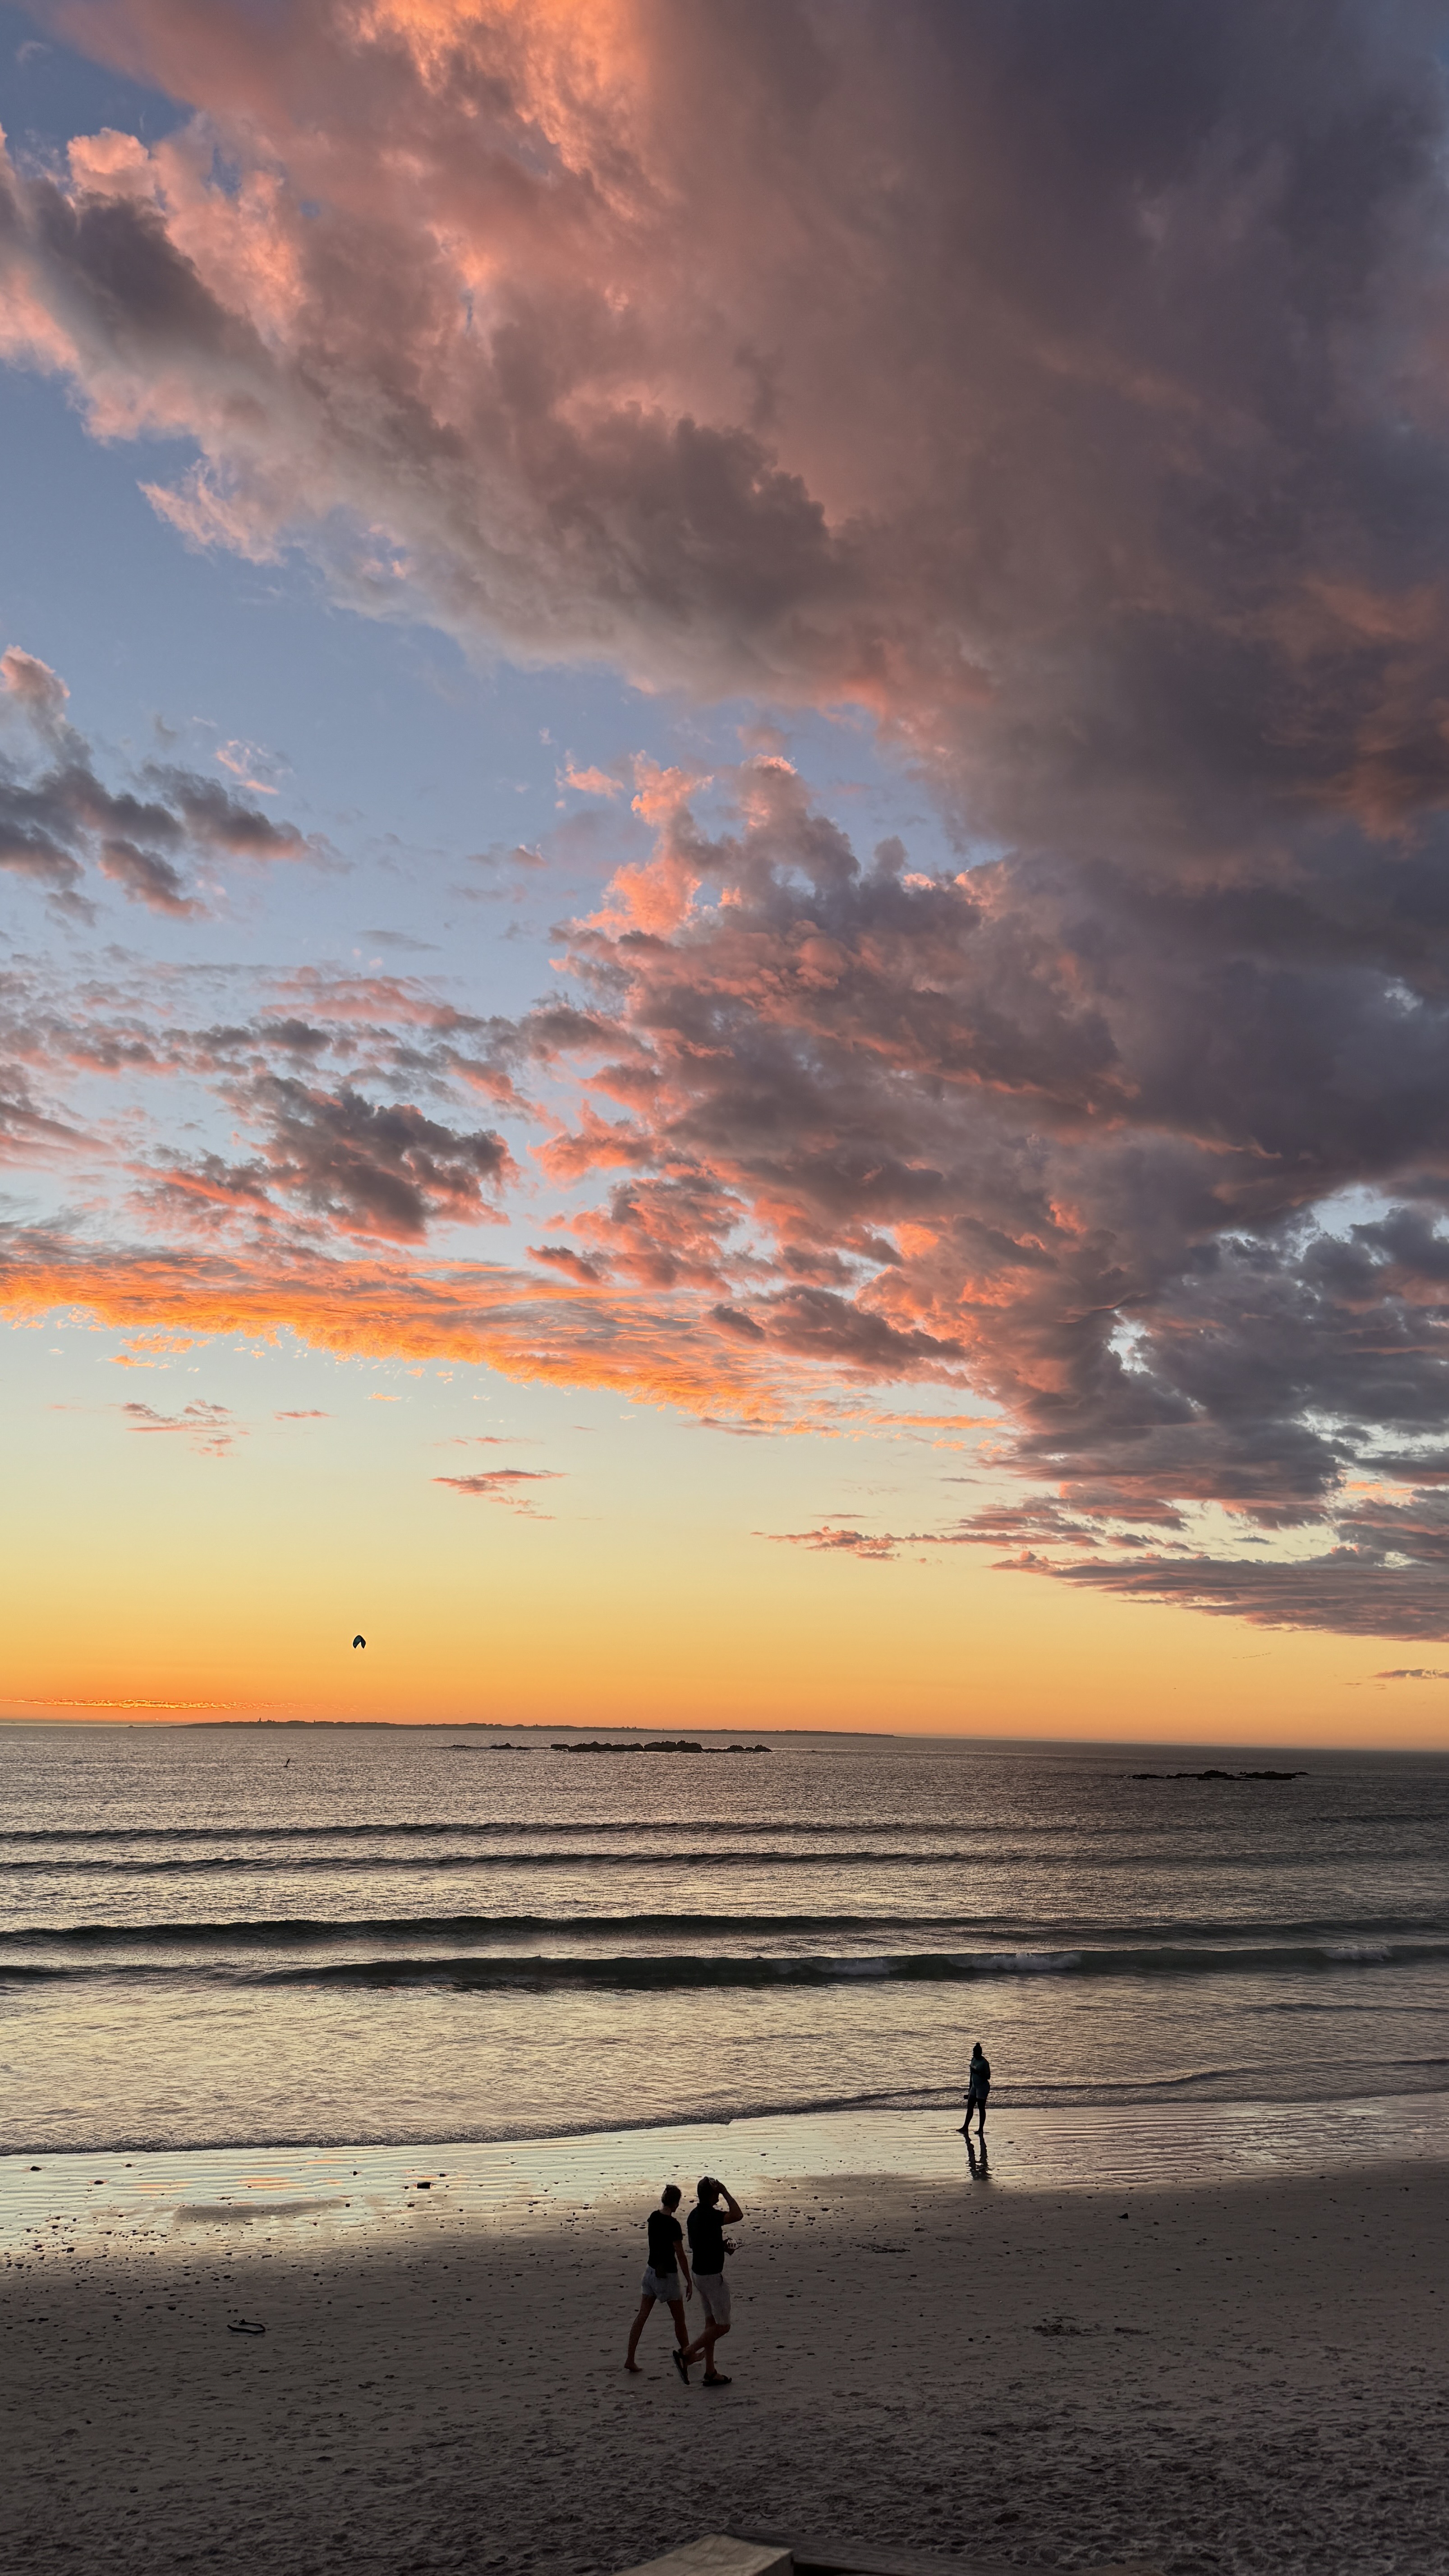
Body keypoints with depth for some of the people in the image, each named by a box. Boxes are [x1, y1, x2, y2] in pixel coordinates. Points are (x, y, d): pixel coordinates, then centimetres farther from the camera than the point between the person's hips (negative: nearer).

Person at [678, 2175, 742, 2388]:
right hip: (713, 2275, -9)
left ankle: (710, 2373, 18)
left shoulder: (694, 2214, 6)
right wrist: (725, 2192, -26)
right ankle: (686, 2355, -6)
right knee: (722, 2326, 0)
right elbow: (737, 2215, -35)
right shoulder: (709, 2214, -23)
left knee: (711, 2323, 15)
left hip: (700, 2273, 9)